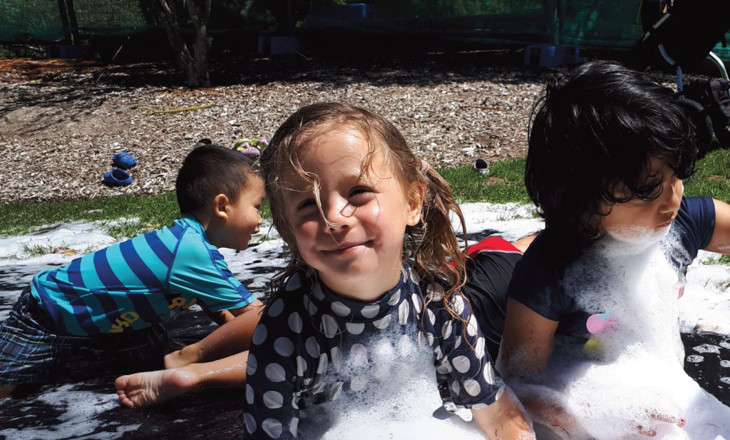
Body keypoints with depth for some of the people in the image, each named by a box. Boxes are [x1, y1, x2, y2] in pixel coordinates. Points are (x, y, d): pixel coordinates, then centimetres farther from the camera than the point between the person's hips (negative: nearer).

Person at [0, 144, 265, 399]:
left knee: (153, 346, 5)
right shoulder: (195, 253, -33)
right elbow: (254, 315, -26)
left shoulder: (190, 239, -6)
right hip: (45, 312, -8)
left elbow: (220, 311, 8)